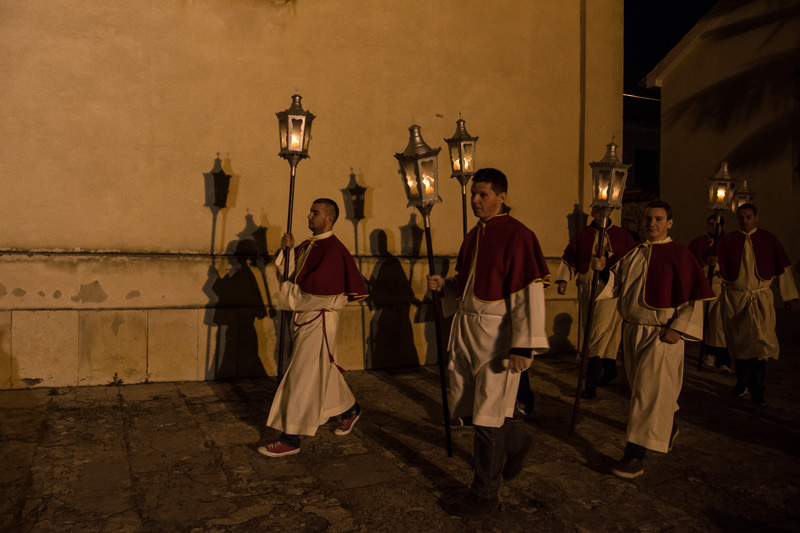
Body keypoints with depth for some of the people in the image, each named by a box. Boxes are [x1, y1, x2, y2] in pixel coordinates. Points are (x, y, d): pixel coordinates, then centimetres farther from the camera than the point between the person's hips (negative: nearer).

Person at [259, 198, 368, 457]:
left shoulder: (333, 250, -17)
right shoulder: (308, 245, 12)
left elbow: (320, 289, -25)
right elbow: (291, 272, 16)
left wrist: (290, 295, -13)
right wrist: (288, 249, -1)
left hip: (319, 319, -9)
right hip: (302, 318, 9)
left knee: (302, 377, -6)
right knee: (324, 370, 21)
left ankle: (291, 439, 3)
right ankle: (350, 408, 41)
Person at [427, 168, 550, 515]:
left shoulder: (517, 236, -14)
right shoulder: (473, 236, 12)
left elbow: (529, 294, -20)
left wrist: (523, 345, -25)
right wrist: (444, 285, 4)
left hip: (496, 334, -8)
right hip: (466, 328, 8)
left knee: (487, 418, 1)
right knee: (465, 405, 16)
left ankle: (484, 495, 17)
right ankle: (517, 441, 42)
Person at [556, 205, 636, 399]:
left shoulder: (621, 235, 4)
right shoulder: (583, 234, 6)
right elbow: (569, 257, 8)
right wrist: (563, 279, -1)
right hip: (587, 288, 3)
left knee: (601, 332, -11)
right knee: (592, 332, 9)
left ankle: (591, 382, -10)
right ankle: (609, 371, 28)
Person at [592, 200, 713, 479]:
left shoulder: (679, 255, -8)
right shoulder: (634, 253, 10)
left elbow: (694, 297, -9)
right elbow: (616, 284, 11)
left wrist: (678, 329, -16)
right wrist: (602, 269, -8)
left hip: (661, 335, -7)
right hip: (632, 330, 7)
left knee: (650, 390, -7)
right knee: (642, 385, 19)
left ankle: (636, 455, -5)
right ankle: (670, 426, 45)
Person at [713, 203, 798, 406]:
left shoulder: (768, 239, 3)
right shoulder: (727, 241, 4)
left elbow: (783, 268, 6)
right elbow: (719, 267, 2)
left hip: (760, 298, -1)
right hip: (734, 299, 1)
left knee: (760, 341, -11)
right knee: (739, 343, 9)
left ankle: (756, 388, 0)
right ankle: (742, 382, 25)